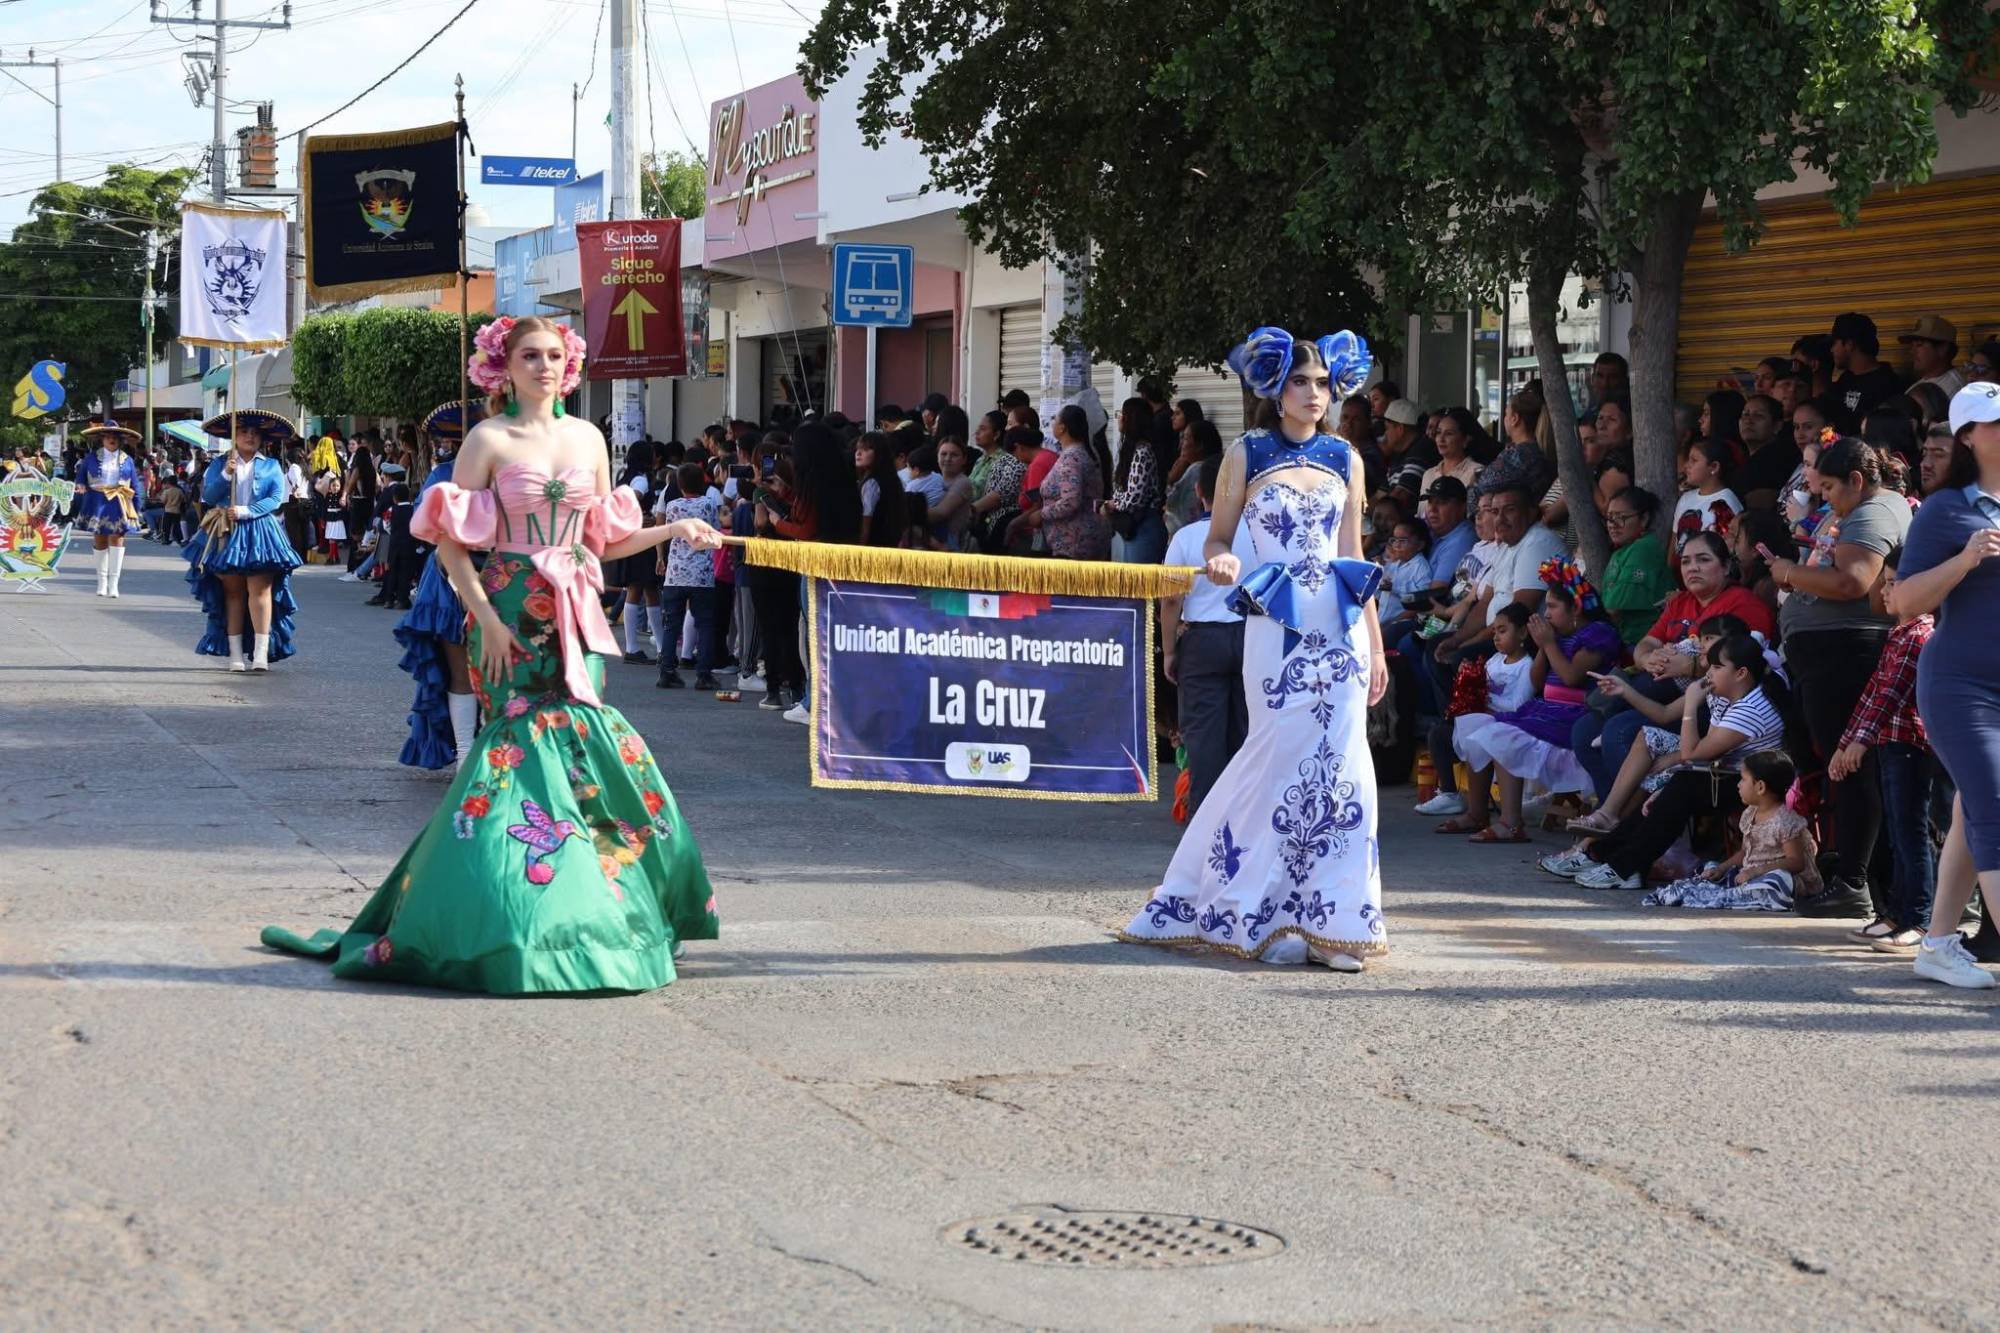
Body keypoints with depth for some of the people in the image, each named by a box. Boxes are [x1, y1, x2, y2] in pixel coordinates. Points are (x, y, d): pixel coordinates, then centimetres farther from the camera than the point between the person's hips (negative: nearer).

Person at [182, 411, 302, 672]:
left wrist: (246, 511, -13)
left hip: (259, 533, -1)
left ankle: (261, 653, -18)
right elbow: (208, 497, 0)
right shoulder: (219, 464, 10)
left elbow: (276, 499, -2)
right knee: (233, 593, 1)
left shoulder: (271, 466, 10)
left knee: (260, 590, -13)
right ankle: (235, 654, 2)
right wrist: (225, 475, -15)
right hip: (226, 534, 1)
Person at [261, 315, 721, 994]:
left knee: (581, 736, -2)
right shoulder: (490, 440, -2)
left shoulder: (588, 438, 13)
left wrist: (673, 530, 7)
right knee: (527, 740, -9)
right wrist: (487, 618, -13)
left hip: (577, 615, 4)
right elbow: (450, 541, -5)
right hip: (513, 612, -4)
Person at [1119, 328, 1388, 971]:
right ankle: (1266, 914, 6)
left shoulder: (1346, 459, 12)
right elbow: (1217, 538, 6)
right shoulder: (1247, 454, 3)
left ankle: (1329, 919, 3)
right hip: (1277, 627, -3)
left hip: (1340, 627, 3)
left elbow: (1353, 556, 16)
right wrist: (1221, 564, -19)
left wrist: (1376, 647, 14)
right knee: (1285, 757, -6)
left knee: (1338, 763, -3)